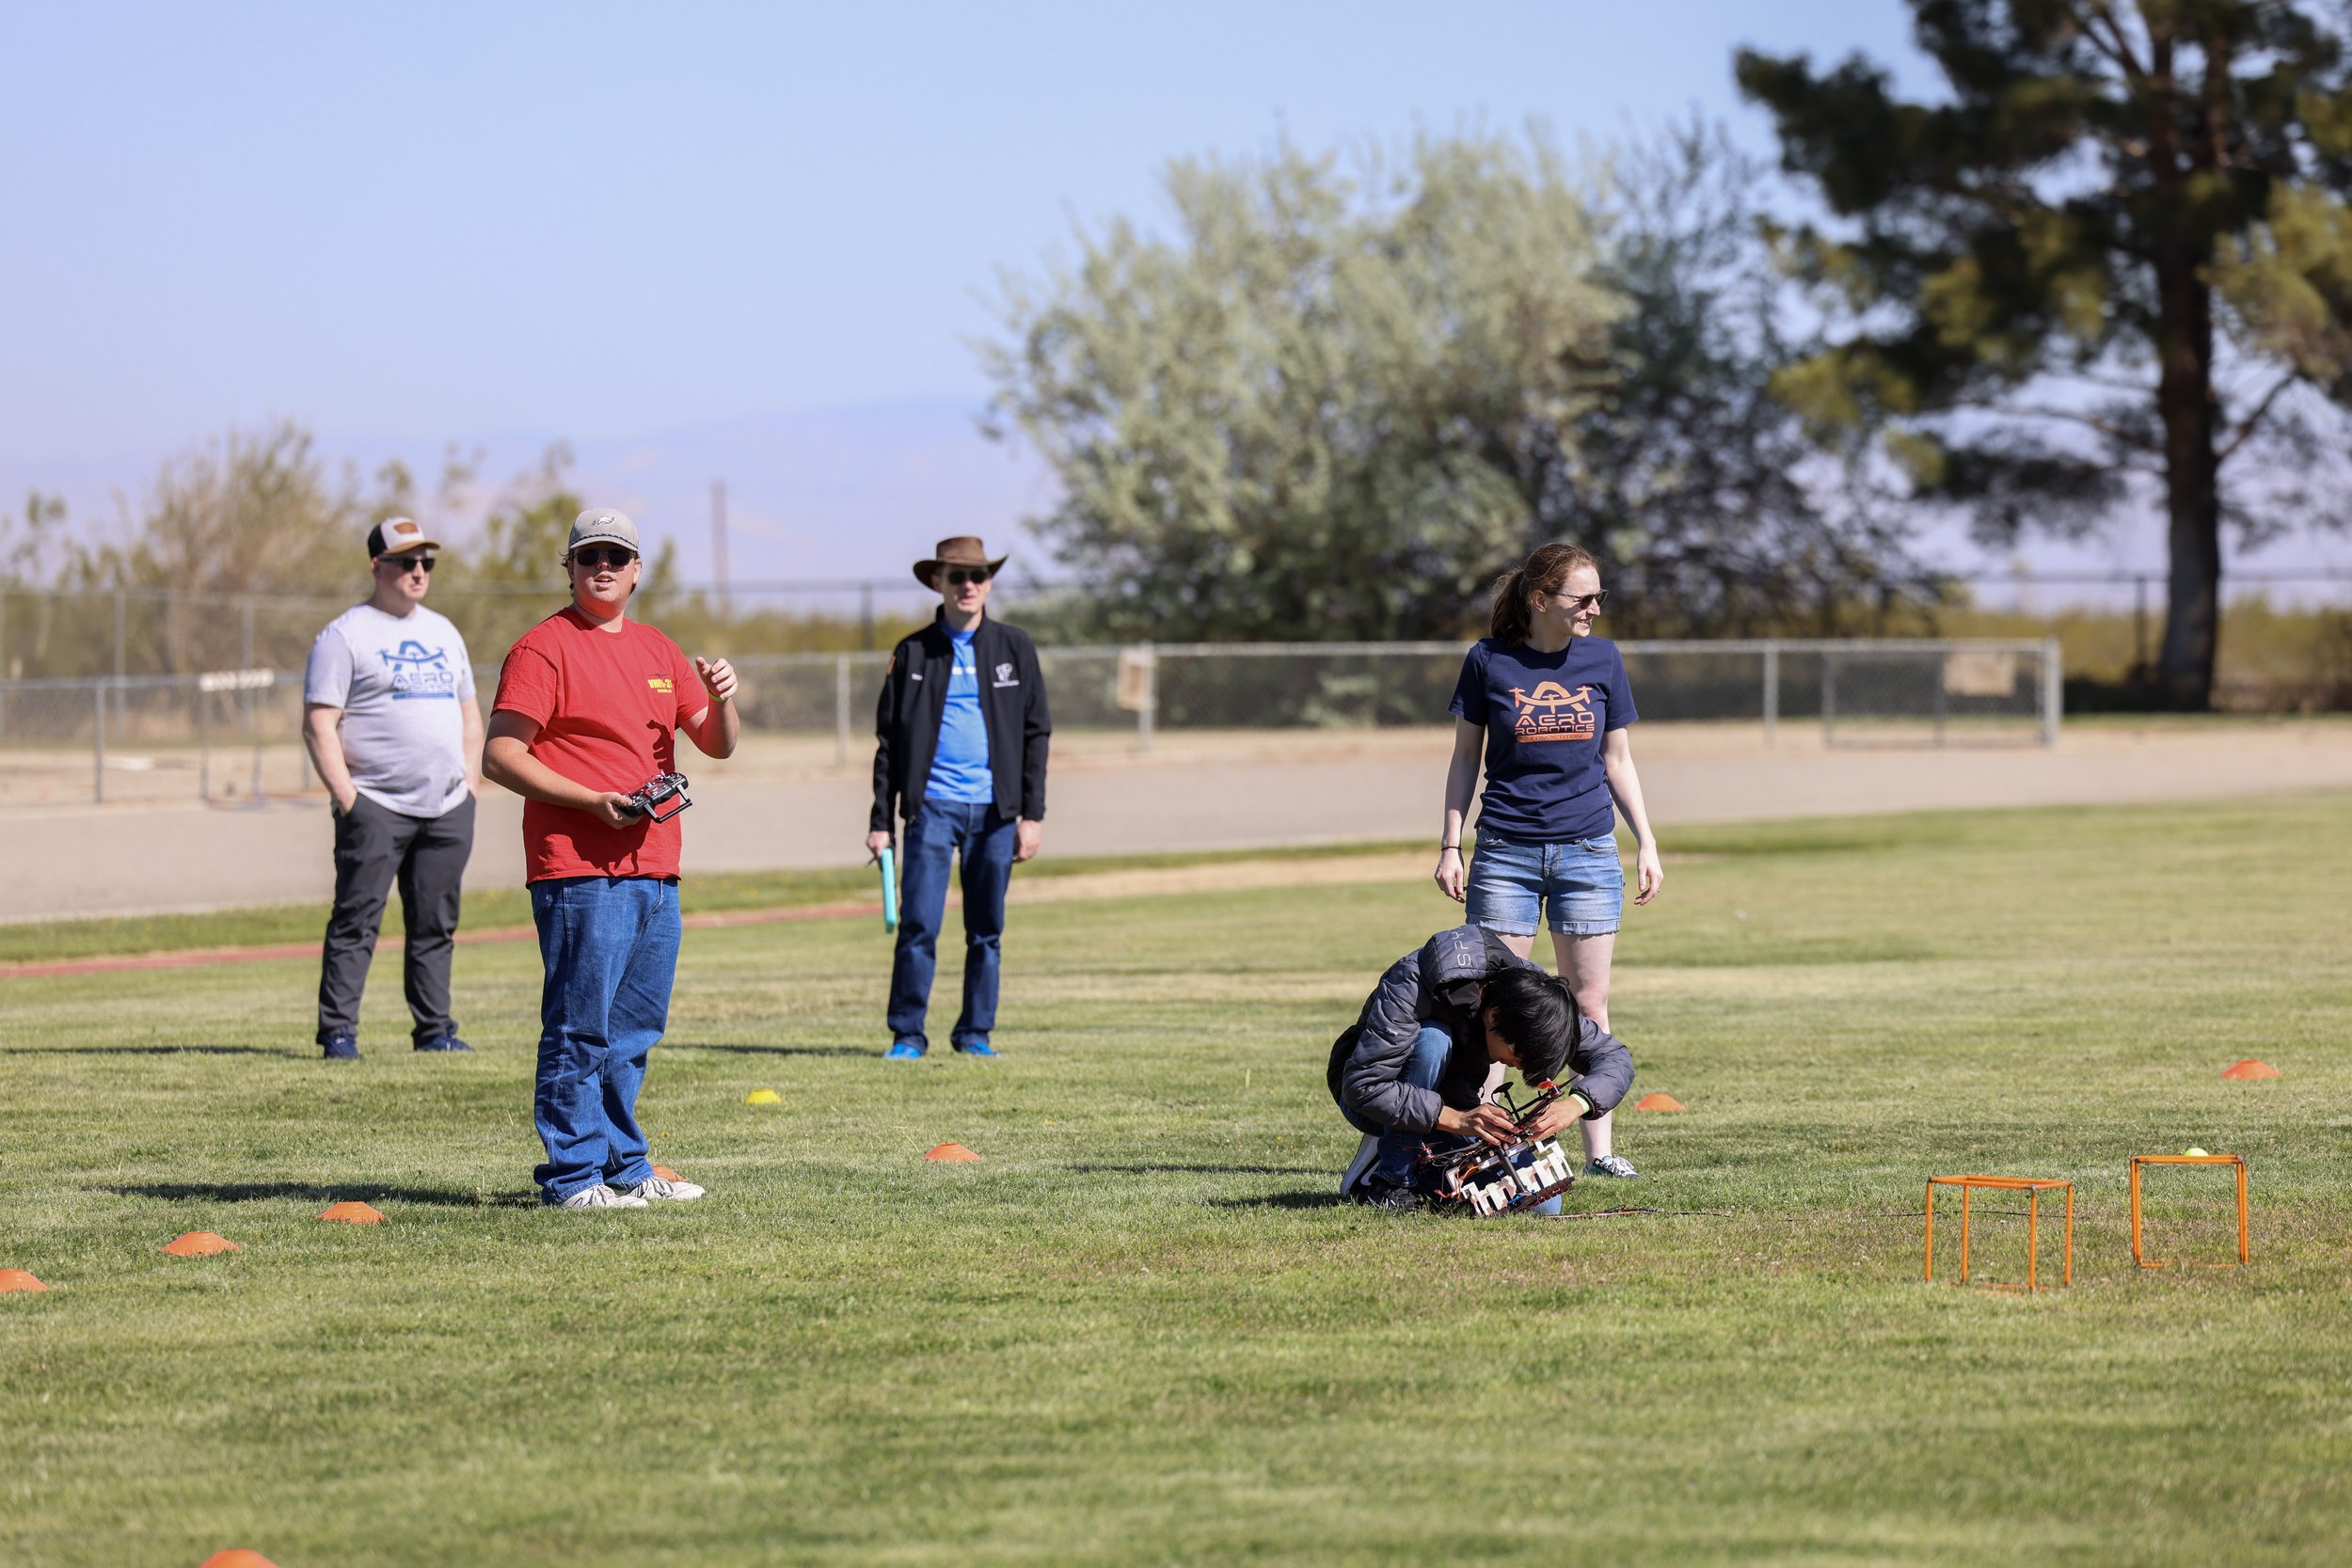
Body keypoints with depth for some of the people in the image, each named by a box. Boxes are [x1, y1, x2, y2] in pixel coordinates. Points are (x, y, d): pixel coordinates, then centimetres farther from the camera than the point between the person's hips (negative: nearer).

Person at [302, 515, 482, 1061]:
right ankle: (338, 1031, -8)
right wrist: (347, 799, -15)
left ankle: (434, 1030, 13)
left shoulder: (443, 633, 19)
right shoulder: (344, 636, -2)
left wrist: (471, 785, 12)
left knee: (436, 926, 7)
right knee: (356, 920, -9)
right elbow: (319, 725, -8)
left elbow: (469, 715, 25)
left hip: (447, 810, 6)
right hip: (376, 807, -6)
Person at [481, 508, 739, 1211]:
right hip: (579, 872, -7)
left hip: (655, 870, 7)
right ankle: (573, 1175, -5)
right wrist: (594, 801, -18)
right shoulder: (543, 648, -4)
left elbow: (717, 744, 20)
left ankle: (624, 1166, 20)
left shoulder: (658, 651, 18)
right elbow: (499, 756, -10)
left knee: (634, 1032, 12)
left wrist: (720, 698, -3)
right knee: (580, 1029, -8)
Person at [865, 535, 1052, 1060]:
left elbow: (1036, 733, 8)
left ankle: (975, 1032, 14)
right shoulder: (913, 654, 6)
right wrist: (881, 820, 2)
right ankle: (907, 1034, -1)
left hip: (994, 810, 1)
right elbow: (889, 740, 7)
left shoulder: (1015, 648, 8)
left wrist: (1033, 814, 1)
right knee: (918, 924, -8)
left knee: (987, 930, 4)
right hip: (932, 805, -1)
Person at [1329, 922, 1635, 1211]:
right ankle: (1390, 1182, -22)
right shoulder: (1412, 987, -33)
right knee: (1433, 1041, -37)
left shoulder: (1531, 989, -18)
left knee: (1541, 1203, -18)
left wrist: (1575, 1104, -34)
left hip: (1452, 1101, 4)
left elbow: (1615, 1059, -12)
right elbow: (1362, 1086, -35)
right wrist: (1456, 1119, -43)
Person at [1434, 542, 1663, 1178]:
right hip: (1506, 854, -2)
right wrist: (1451, 845, 0)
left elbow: (1617, 759, 12)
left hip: (1587, 851, 2)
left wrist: (1646, 843, 7)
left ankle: (1599, 1147, 8)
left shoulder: (1601, 659, 5)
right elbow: (1465, 757, 5)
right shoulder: (1490, 660, -2)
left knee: (1588, 1003, 3)